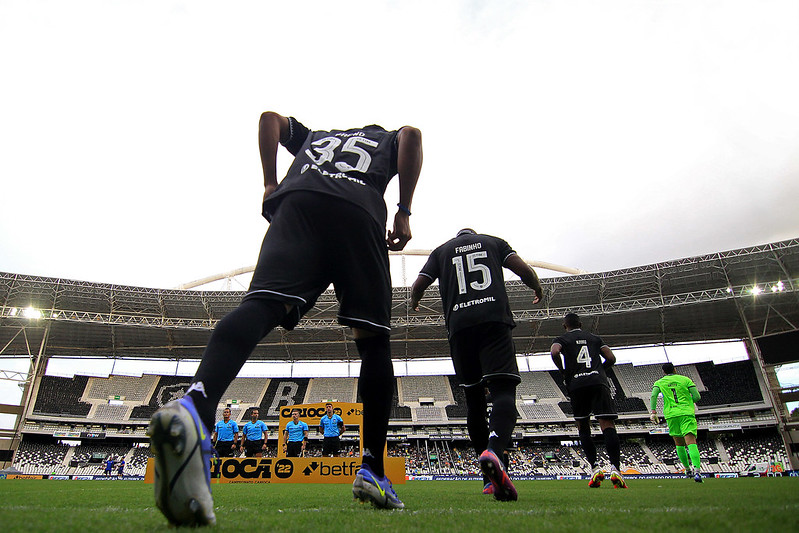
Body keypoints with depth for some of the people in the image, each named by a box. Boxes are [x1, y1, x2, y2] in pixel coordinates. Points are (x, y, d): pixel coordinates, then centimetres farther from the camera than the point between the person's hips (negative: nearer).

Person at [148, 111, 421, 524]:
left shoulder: (314, 135, 44)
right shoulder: (388, 140, 36)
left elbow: (270, 117, 28)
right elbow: (411, 134, 13)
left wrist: (270, 183, 21)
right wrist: (404, 211, 9)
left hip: (296, 202, 2)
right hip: (359, 212, -1)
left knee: (261, 305, -21)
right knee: (373, 340, 5)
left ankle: (195, 405, -52)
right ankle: (372, 470, 1)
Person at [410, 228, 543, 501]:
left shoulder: (442, 250, 22)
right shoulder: (493, 241, 21)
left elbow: (419, 284, 13)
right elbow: (524, 269, 6)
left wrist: (414, 301, 36)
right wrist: (537, 288, 27)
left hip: (459, 327, 2)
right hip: (495, 321, -1)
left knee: (474, 399, 10)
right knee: (504, 391, -11)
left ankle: (492, 479, 11)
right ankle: (493, 451, -40)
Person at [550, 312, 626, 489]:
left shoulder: (562, 339, 15)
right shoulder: (594, 338, 23)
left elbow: (554, 352, -8)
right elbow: (611, 358, 13)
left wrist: (563, 372, 6)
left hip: (577, 385, -1)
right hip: (599, 382, 1)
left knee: (583, 428, 11)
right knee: (607, 424, -7)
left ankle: (595, 468, 1)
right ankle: (615, 467, -23)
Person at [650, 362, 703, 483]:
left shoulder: (659, 382, 12)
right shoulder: (685, 379, 10)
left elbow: (653, 396, -4)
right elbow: (697, 397, 5)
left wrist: (653, 412, -5)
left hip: (671, 415, 1)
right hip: (687, 413, -1)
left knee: (679, 444, 17)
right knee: (691, 442, -12)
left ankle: (688, 470, 25)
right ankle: (697, 471, -29)